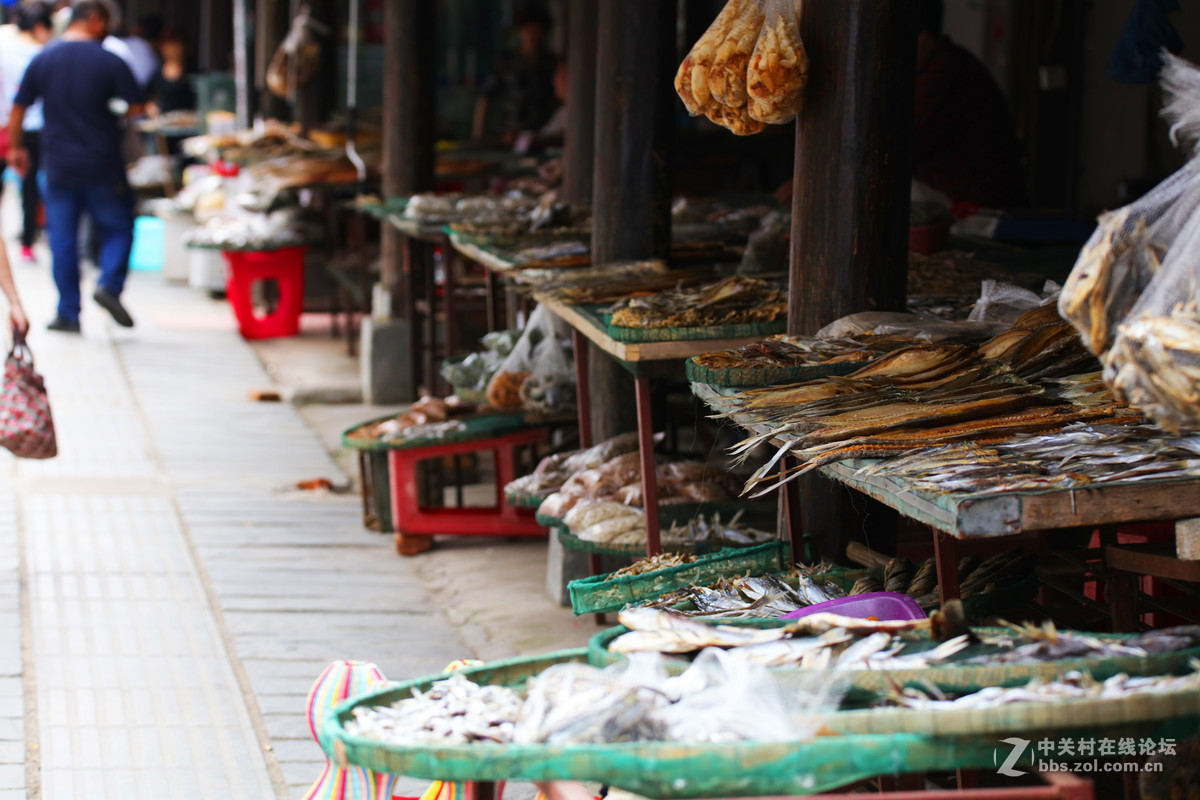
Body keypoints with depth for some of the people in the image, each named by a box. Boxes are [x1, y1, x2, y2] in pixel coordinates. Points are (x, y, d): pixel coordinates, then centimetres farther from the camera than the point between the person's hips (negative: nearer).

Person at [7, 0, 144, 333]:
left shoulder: (42, 60, 2)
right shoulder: (110, 62, -7)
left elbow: (18, 108, 6)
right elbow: (136, 109, -7)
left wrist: (14, 147, 20)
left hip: (58, 165, 3)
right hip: (103, 167, -3)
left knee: (62, 238, 8)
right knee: (117, 228, 11)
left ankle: (68, 313, 7)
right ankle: (109, 284, -13)